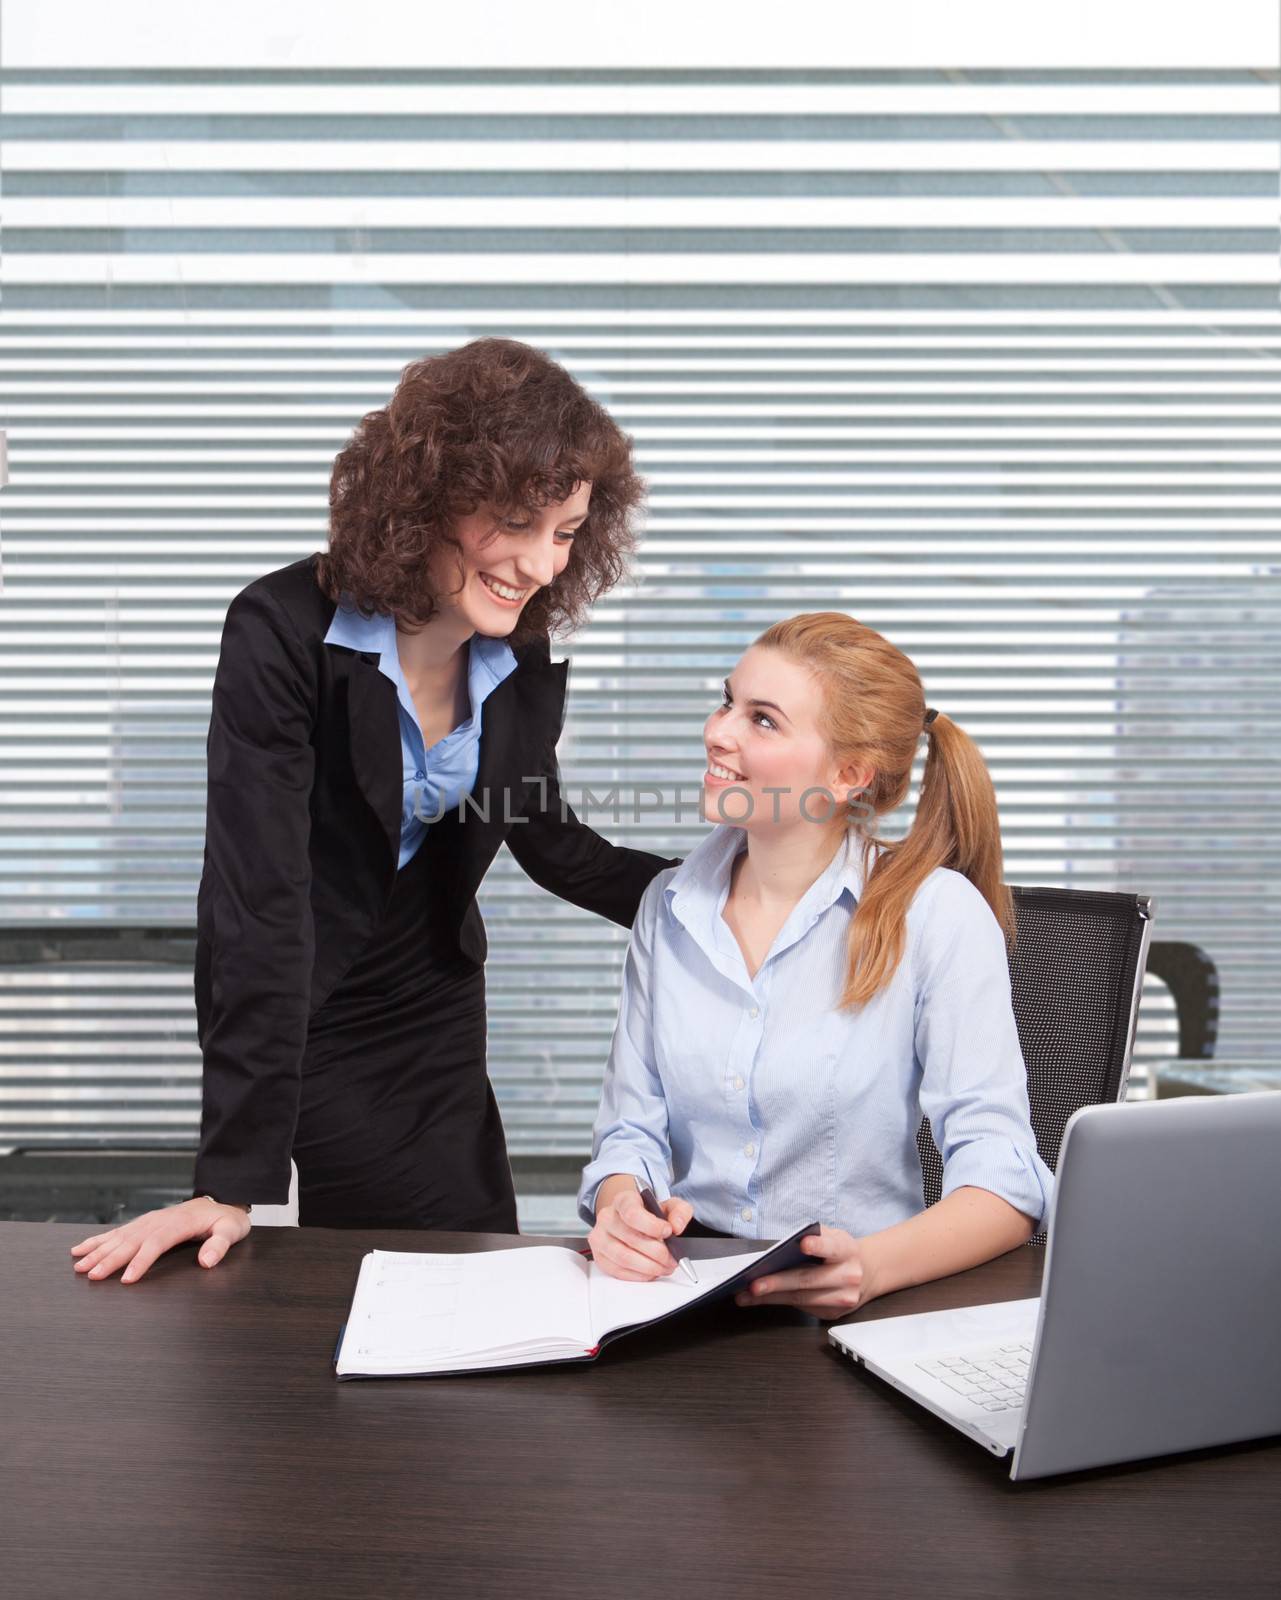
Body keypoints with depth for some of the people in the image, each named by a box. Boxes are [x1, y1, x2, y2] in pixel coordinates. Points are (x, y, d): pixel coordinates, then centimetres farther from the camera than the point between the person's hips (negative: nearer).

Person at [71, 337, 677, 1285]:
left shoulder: (523, 659, -9)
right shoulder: (286, 632, -26)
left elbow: (548, 839, 8)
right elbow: (256, 895, -29)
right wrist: (235, 1178, -30)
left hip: (433, 1013, 5)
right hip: (296, 1019, -5)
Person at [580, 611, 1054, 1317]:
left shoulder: (939, 914, -8)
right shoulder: (669, 906, 6)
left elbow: (1002, 1177, -12)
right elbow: (632, 1131, 7)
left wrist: (871, 1266, -30)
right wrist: (621, 1208, -16)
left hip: (855, 1312, -2)